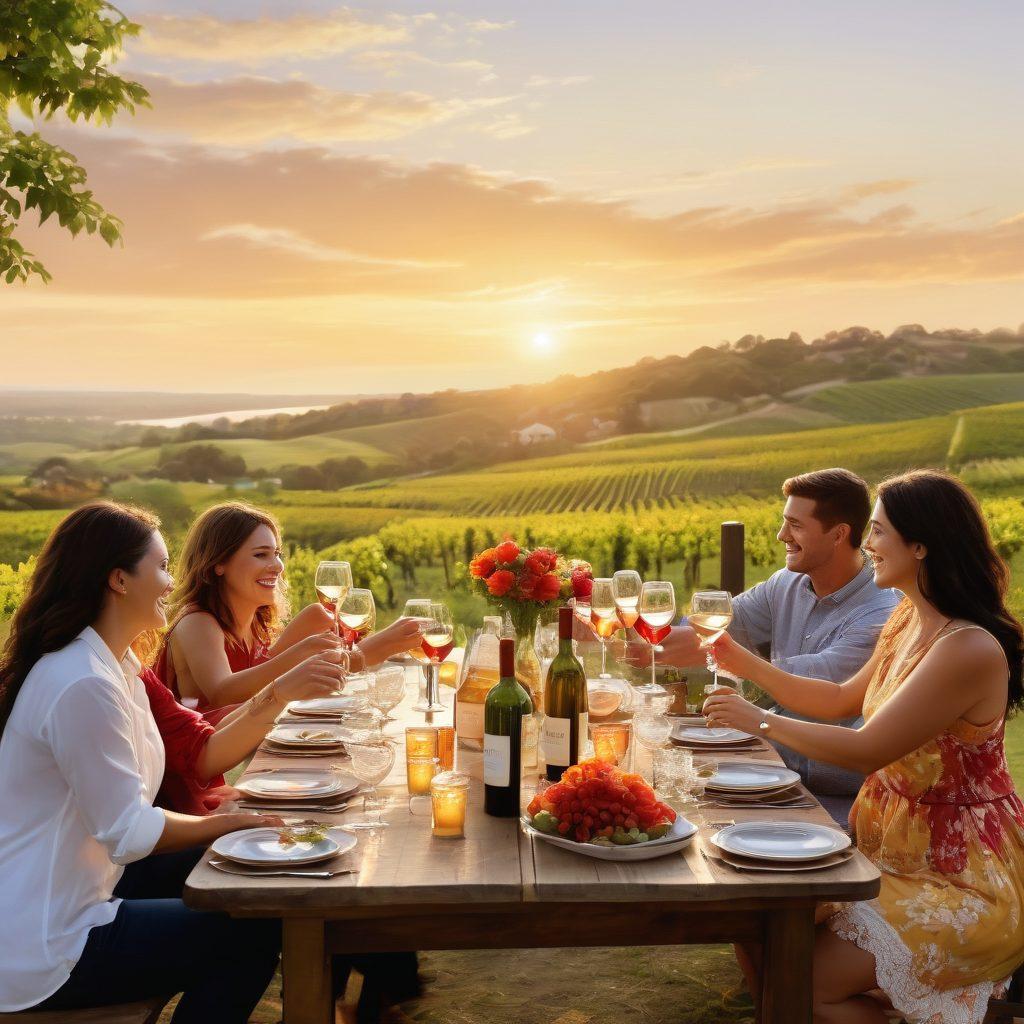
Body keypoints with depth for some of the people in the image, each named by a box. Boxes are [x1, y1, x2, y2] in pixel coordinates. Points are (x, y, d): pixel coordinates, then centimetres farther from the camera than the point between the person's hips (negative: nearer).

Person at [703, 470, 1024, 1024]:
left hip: (961, 877, -8)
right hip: (893, 845, 9)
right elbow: (840, 700, 18)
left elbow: (867, 749, -25)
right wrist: (744, 662, 11)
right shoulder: (909, 621, 4)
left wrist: (761, 720, -14)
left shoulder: (970, 650, -26)